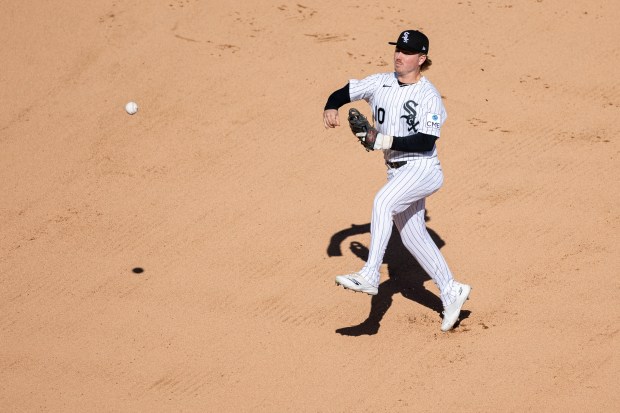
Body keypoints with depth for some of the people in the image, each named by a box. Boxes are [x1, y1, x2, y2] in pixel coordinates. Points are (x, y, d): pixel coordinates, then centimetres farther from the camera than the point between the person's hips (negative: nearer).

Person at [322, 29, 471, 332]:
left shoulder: (429, 96, -12)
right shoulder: (381, 83, 4)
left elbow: (426, 142, -20)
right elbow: (344, 93, 7)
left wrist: (385, 140, -28)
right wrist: (331, 108, -15)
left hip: (422, 169, -7)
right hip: (397, 171, 7)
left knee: (382, 201, -33)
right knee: (412, 237, 13)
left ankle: (369, 277, -38)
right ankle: (451, 292, 28)